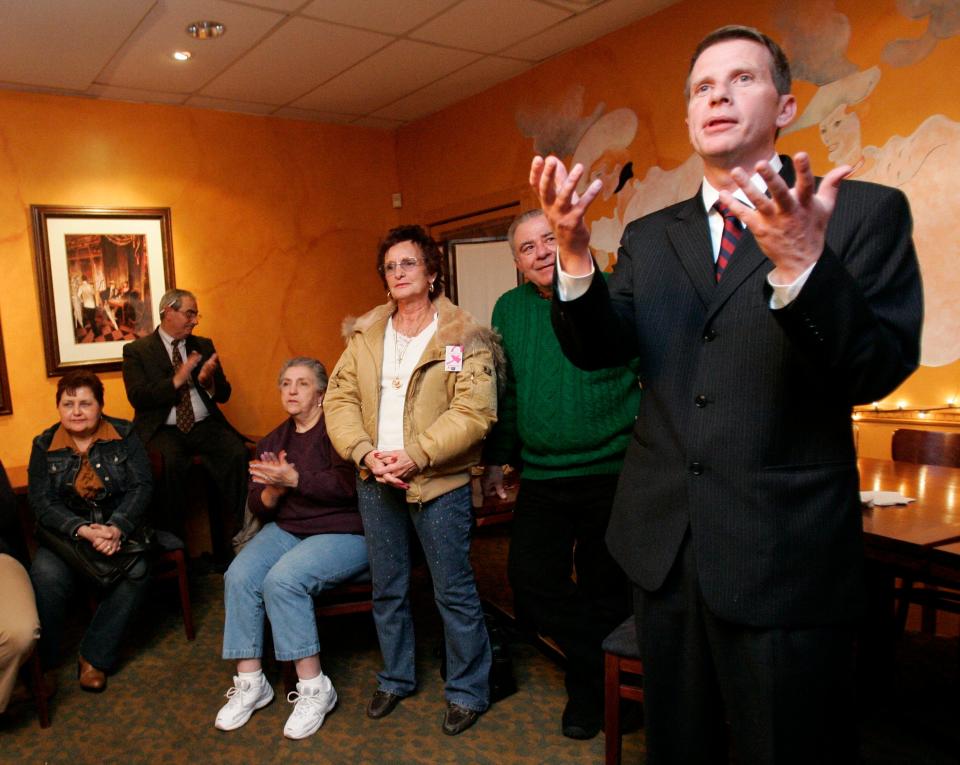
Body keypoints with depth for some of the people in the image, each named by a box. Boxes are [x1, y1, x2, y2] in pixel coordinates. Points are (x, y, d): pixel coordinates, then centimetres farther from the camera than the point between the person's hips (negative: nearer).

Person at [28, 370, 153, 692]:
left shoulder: (125, 436, 1)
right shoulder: (44, 445, 4)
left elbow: (141, 487, -6)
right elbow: (41, 502, -5)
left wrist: (117, 529, -24)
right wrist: (83, 530, -23)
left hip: (120, 528, -1)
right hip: (66, 533, 1)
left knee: (136, 570, -30)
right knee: (46, 575, -29)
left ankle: (95, 656, -12)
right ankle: (39, 663, -7)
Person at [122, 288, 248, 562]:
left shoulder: (204, 346, 17)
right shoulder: (136, 350, 6)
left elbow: (224, 395, 14)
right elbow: (137, 397, -7)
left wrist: (208, 381, -9)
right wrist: (177, 380, -17)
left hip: (204, 426, 3)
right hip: (163, 431, -3)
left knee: (237, 453, -28)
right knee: (171, 463, -36)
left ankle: (230, 545, -19)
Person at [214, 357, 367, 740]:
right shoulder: (273, 441, 15)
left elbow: (347, 485, -19)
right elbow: (257, 504, 10)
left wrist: (294, 479, -25)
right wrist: (274, 488, -12)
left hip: (343, 532, -6)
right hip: (286, 529, 6)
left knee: (282, 579, -29)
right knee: (238, 576, -20)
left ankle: (314, 688, -14)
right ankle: (249, 683, -6)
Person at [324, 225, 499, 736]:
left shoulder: (463, 337, -7)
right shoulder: (364, 335, 8)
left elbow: (475, 411, -16)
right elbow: (339, 398, 4)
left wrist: (415, 456, -21)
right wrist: (365, 453, -12)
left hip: (439, 483, -4)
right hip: (376, 481, 5)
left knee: (454, 592, 5)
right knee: (387, 589, 18)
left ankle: (467, 691, 25)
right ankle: (395, 679, 38)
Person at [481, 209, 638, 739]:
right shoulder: (510, 309, 8)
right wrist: (496, 460, 15)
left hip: (612, 473, -3)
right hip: (541, 477, 4)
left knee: (605, 589, 8)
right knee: (531, 580, 1)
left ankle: (592, 682, 33)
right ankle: (601, 674, 24)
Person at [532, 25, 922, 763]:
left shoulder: (864, 211, -3)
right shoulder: (649, 236, 9)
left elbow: (881, 369, -14)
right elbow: (600, 349, -2)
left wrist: (800, 264, -31)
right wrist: (574, 253, -20)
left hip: (786, 554, -3)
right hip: (663, 544, 4)